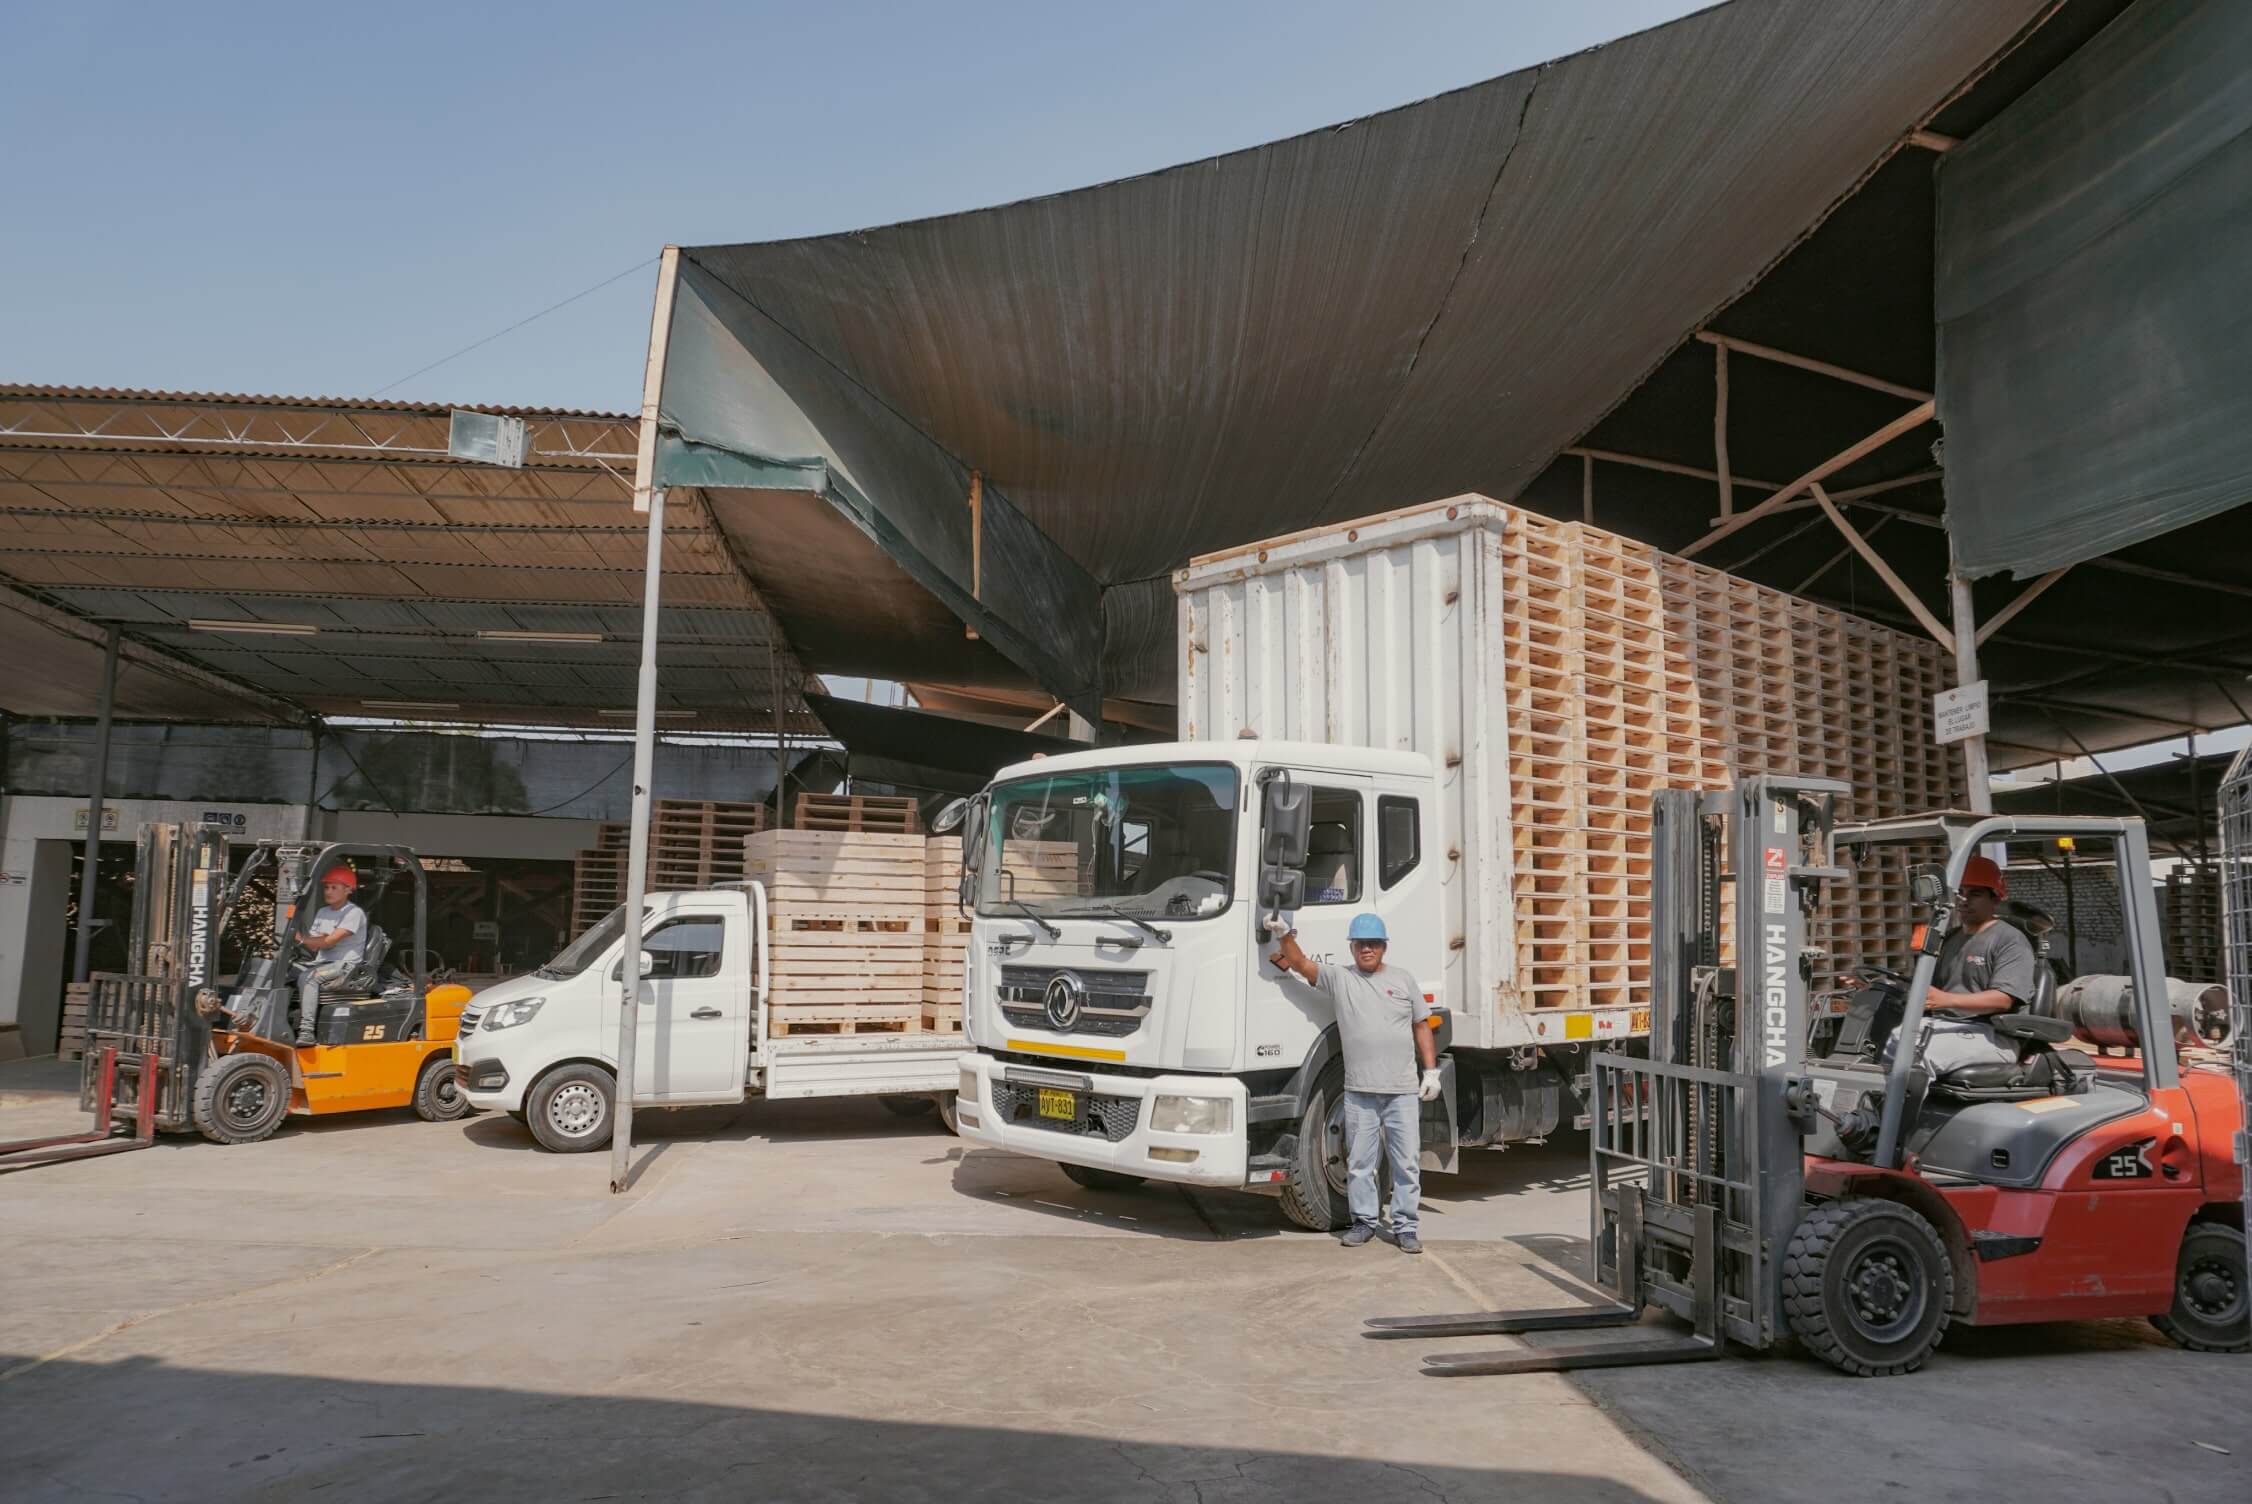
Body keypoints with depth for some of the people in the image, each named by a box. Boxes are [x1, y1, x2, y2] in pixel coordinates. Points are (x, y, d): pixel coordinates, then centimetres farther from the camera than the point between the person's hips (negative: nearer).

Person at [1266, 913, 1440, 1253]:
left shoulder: (1403, 979, 9)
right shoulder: (1339, 978, 5)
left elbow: (1422, 1027, 11)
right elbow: (1301, 963, -8)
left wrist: (1431, 1071, 4)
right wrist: (1284, 935, -26)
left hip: (1403, 1091, 0)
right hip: (1359, 1092, 0)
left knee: (1407, 1161, 4)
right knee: (1359, 1162, 7)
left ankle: (1405, 1226, 14)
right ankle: (1364, 1221, 21)